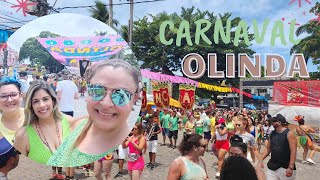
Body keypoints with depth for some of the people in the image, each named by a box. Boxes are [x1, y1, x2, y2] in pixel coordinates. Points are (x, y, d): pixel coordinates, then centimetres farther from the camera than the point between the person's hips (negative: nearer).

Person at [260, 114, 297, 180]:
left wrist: (291, 167, -20)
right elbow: (268, 149, 14)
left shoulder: (289, 134, -11)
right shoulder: (272, 134, 7)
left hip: (285, 168, -5)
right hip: (272, 167, 5)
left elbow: (293, 151, -15)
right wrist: (261, 159, 3)